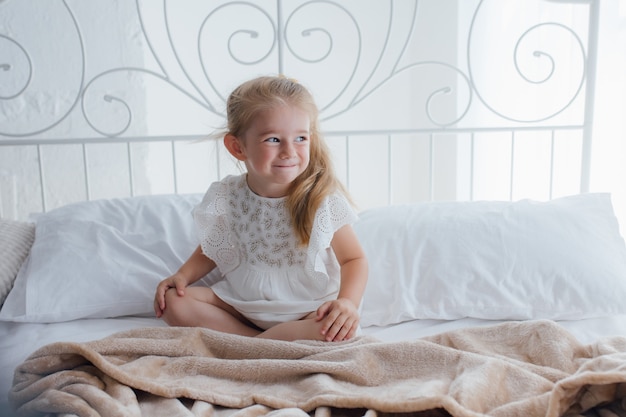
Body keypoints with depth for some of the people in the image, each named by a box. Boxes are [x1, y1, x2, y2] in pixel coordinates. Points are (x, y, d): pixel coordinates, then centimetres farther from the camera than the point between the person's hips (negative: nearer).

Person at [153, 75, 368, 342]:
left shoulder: (325, 199, -15)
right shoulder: (224, 199, -6)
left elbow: (354, 258, -7)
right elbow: (212, 250, 12)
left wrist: (348, 302, -25)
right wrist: (183, 275, -6)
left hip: (306, 311, -3)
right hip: (240, 304, 4)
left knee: (341, 330, -32)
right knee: (172, 302, -13)